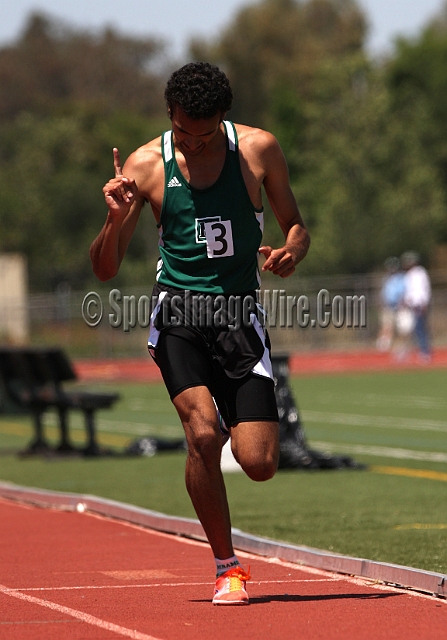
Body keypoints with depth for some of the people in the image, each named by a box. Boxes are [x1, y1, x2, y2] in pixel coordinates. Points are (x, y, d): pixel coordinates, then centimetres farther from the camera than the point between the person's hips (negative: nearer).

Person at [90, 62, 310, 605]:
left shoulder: (258, 149, -1)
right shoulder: (146, 164, -3)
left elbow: (296, 227, 12)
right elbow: (104, 270, 0)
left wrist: (291, 252, -13)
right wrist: (116, 220, -21)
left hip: (240, 314, 1)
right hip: (177, 314, -1)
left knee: (259, 464, -8)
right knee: (203, 433, -24)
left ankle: (241, 419, 31)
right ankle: (226, 566, -6)